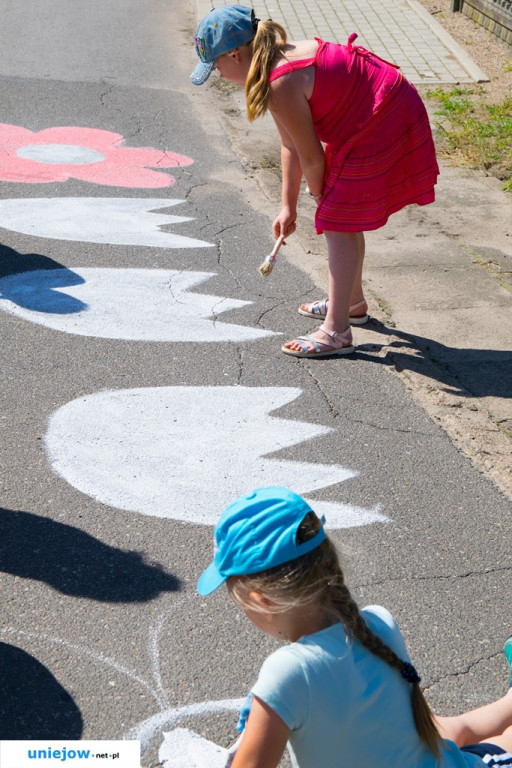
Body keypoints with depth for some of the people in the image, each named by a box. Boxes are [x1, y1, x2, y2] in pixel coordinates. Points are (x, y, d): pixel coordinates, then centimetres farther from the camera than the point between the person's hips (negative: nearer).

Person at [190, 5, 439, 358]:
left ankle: (336, 332, -2)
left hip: (380, 132, -10)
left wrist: (319, 195, 4)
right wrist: (289, 206, 12)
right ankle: (352, 302, 39)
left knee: (339, 227, -6)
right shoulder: (281, 58, 5)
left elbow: (312, 157, -16)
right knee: (345, 218, 21)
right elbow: (290, 146, 9)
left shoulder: (281, 86, -26)